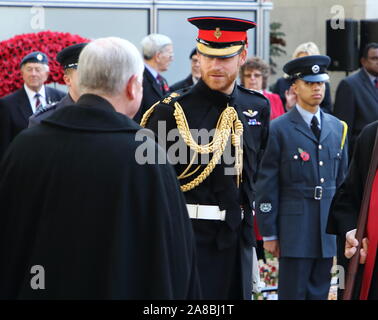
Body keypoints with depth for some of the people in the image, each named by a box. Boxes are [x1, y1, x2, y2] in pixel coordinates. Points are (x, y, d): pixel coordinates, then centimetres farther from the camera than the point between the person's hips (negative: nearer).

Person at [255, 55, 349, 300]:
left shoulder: (337, 128, 11)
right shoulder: (279, 129, -5)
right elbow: (267, 186, -5)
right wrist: (268, 233, -6)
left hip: (330, 231, 5)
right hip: (294, 229, -4)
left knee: (320, 293, 8)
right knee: (293, 293, -1)